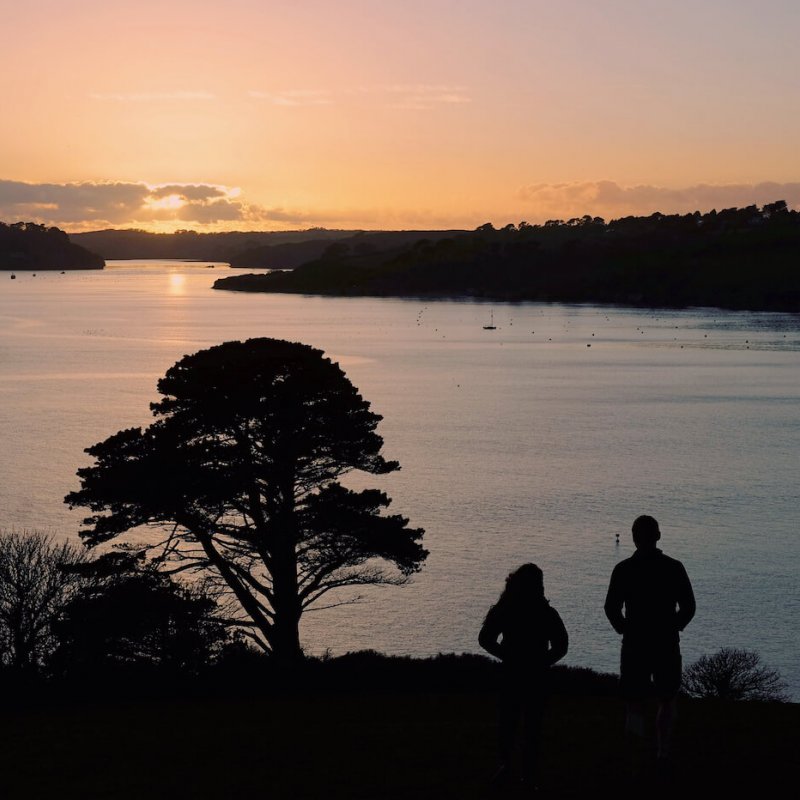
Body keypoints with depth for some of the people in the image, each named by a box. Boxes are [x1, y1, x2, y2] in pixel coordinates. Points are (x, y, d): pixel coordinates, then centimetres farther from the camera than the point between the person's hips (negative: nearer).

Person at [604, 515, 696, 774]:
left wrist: (625, 630, 9)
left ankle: (635, 763, 0)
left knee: (635, 706, 6)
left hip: (634, 646, -1)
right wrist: (674, 627, 12)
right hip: (668, 645, 1)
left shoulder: (623, 570, -5)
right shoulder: (674, 568, -3)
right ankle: (663, 755, 12)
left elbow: (612, 609, -6)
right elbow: (688, 607, -2)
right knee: (667, 700, 20)